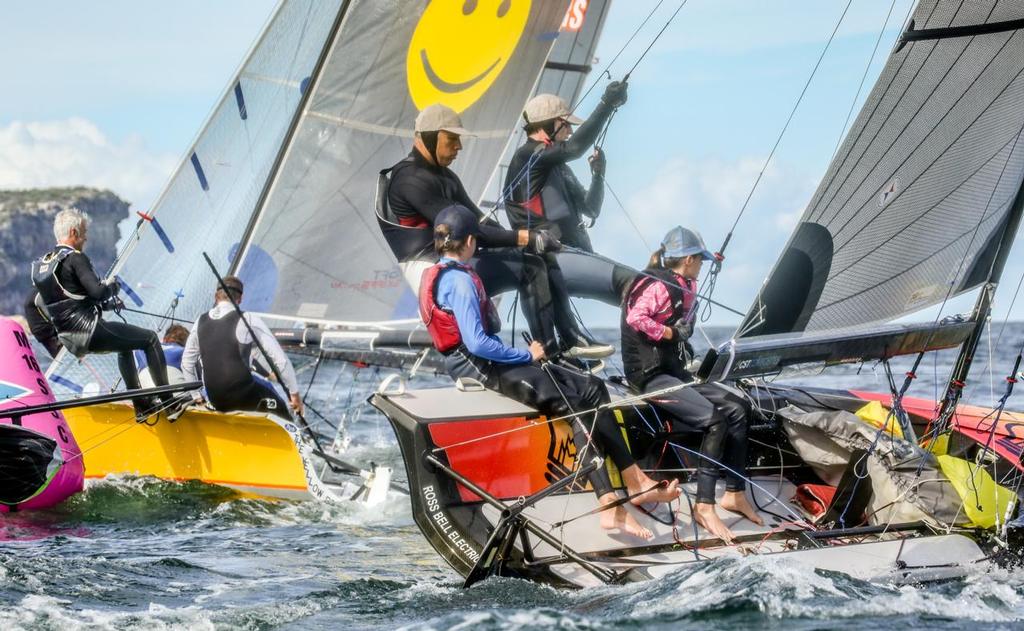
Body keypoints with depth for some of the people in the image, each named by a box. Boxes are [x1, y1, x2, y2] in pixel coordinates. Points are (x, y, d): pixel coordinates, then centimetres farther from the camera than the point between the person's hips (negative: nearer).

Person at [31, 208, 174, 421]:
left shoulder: (41, 263, 13)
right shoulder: (74, 258, -14)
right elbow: (97, 292, -24)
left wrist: (106, 304, 23)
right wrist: (112, 286, -1)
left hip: (69, 340, 9)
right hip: (90, 331, -9)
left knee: (125, 346, 34)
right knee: (150, 339, 6)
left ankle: (141, 406, 33)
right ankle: (168, 402, 6)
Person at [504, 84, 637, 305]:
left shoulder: (559, 168, 25)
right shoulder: (527, 157, -3)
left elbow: (591, 210, 25)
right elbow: (575, 147, -18)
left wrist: (598, 174, 9)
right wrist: (607, 103, -16)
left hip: (576, 254, 10)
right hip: (552, 259, -10)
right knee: (629, 281, -27)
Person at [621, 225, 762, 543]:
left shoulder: (683, 288, 15)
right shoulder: (657, 287, -14)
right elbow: (635, 318, -29)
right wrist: (670, 333, -16)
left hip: (674, 372, 10)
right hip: (651, 375, -10)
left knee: (736, 407, 3)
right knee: (714, 419, -24)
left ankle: (735, 494, 5)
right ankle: (704, 505, -21)